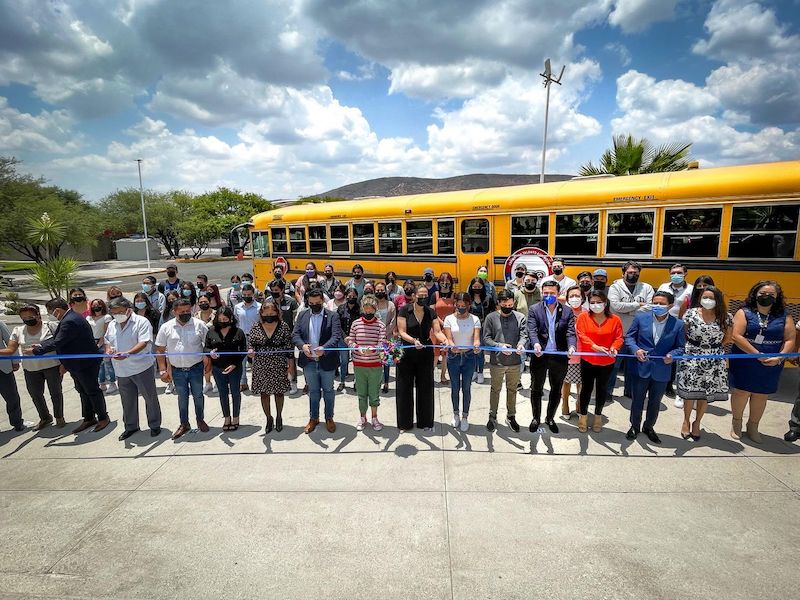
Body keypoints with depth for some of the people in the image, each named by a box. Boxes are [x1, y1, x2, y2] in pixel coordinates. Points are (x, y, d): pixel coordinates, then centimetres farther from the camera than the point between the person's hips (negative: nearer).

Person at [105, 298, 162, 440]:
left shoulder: (141, 322, -11)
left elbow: (143, 343, -20)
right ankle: (130, 426, 34)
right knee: (127, 400, 17)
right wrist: (108, 349, -3)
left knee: (150, 398, 6)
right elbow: (107, 341, 20)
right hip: (122, 371, 6)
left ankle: (155, 425, 21)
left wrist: (127, 354, -32)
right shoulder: (112, 325, 10)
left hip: (142, 368, -6)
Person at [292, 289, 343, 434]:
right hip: (309, 362, 3)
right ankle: (313, 418, 32)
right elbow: (295, 334, -1)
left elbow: (336, 336, -16)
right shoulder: (302, 316, 6)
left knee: (328, 390, 12)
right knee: (313, 391, 17)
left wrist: (324, 348, -33)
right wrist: (302, 345, -22)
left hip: (326, 361, -2)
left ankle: (329, 418, 29)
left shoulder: (332, 316, -5)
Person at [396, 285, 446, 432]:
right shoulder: (404, 310, -8)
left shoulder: (431, 312, 0)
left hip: (425, 354, 3)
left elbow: (437, 332, -8)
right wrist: (413, 340, -30)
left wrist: (445, 340, -29)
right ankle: (404, 423, 20)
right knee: (405, 388, 5)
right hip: (407, 353, -2)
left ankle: (425, 422, 24)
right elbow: (402, 332, -12)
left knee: (425, 387, 9)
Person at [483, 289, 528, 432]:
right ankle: (492, 417, 29)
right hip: (496, 362, -1)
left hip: (515, 362, 1)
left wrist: (521, 344, -31)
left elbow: (524, 335, -9)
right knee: (495, 390, 13)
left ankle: (511, 416, 33)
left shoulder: (521, 317, 0)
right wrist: (499, 346, -20)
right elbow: (486, 338, -5)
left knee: (512, 390, 16)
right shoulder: (491, 318, -3)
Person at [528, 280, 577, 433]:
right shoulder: (534, 310, -2)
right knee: (536, 389, 12)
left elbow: (570, 332, -7)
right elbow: (532, 330, -13)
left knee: (556, 391, 15)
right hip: (540, 356, -1)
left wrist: (571, 346, -27)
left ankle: (550, 418, 35)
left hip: (559, 357, 2)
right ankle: (536, 418, 31)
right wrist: (536, 344, -33)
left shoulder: (567, 312, 2)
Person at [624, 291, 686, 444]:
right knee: (637, 400, 14)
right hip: (641, 368, 0)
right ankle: (635, 426, 34)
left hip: (662, 371, 1)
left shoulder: (678, 324, -5)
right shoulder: (641, 318, -6)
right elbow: (629, 337, 1)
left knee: (655, 402, 18)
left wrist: (672, 355, -18)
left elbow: (680, 347, 1)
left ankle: (649, 427, 39)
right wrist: (636, 349, -16)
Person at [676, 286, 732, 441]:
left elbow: (727, 338, 9)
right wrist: (692, 347, -3)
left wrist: (714, 349, 4)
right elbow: (682, 333, 0)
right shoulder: (691, 313, -6)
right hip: (692, 358, -1)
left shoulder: (725, 317, -3)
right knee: (689, 392, 2)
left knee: (706, 393, 9)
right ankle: (686, 421, 24)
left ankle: (697, 423, 29)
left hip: (713, 361, 2)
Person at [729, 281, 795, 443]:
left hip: (770, 366, 3)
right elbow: (736, 336, -15)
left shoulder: (784, 316, 3)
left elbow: (790, 340, 1)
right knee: (741, 392, 5)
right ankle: (736, 422, 27)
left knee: (761, 395, 13)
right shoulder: (744, 313, -6)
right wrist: (758, 355, -18)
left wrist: (779, 358, -14)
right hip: (744, 363, -3)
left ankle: (753, 426, 31)